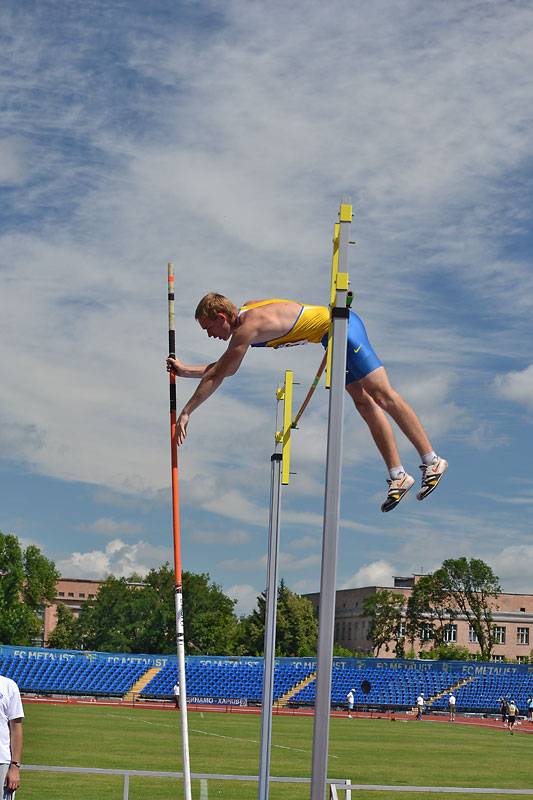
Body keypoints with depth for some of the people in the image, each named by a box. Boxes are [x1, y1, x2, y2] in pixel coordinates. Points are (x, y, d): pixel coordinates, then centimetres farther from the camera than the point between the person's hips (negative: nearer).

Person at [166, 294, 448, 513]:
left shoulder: (248, 326, -20)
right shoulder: (245, 313, 10)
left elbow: (217, 376, -18)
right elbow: (224, 369, 20)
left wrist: (186, 412, -13)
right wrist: (185, 370, 14)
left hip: (340, 326, -10)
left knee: (384, 396, -8)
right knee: (365, 403, 8)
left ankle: (432, 461, -4)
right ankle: (398, 475, 9)